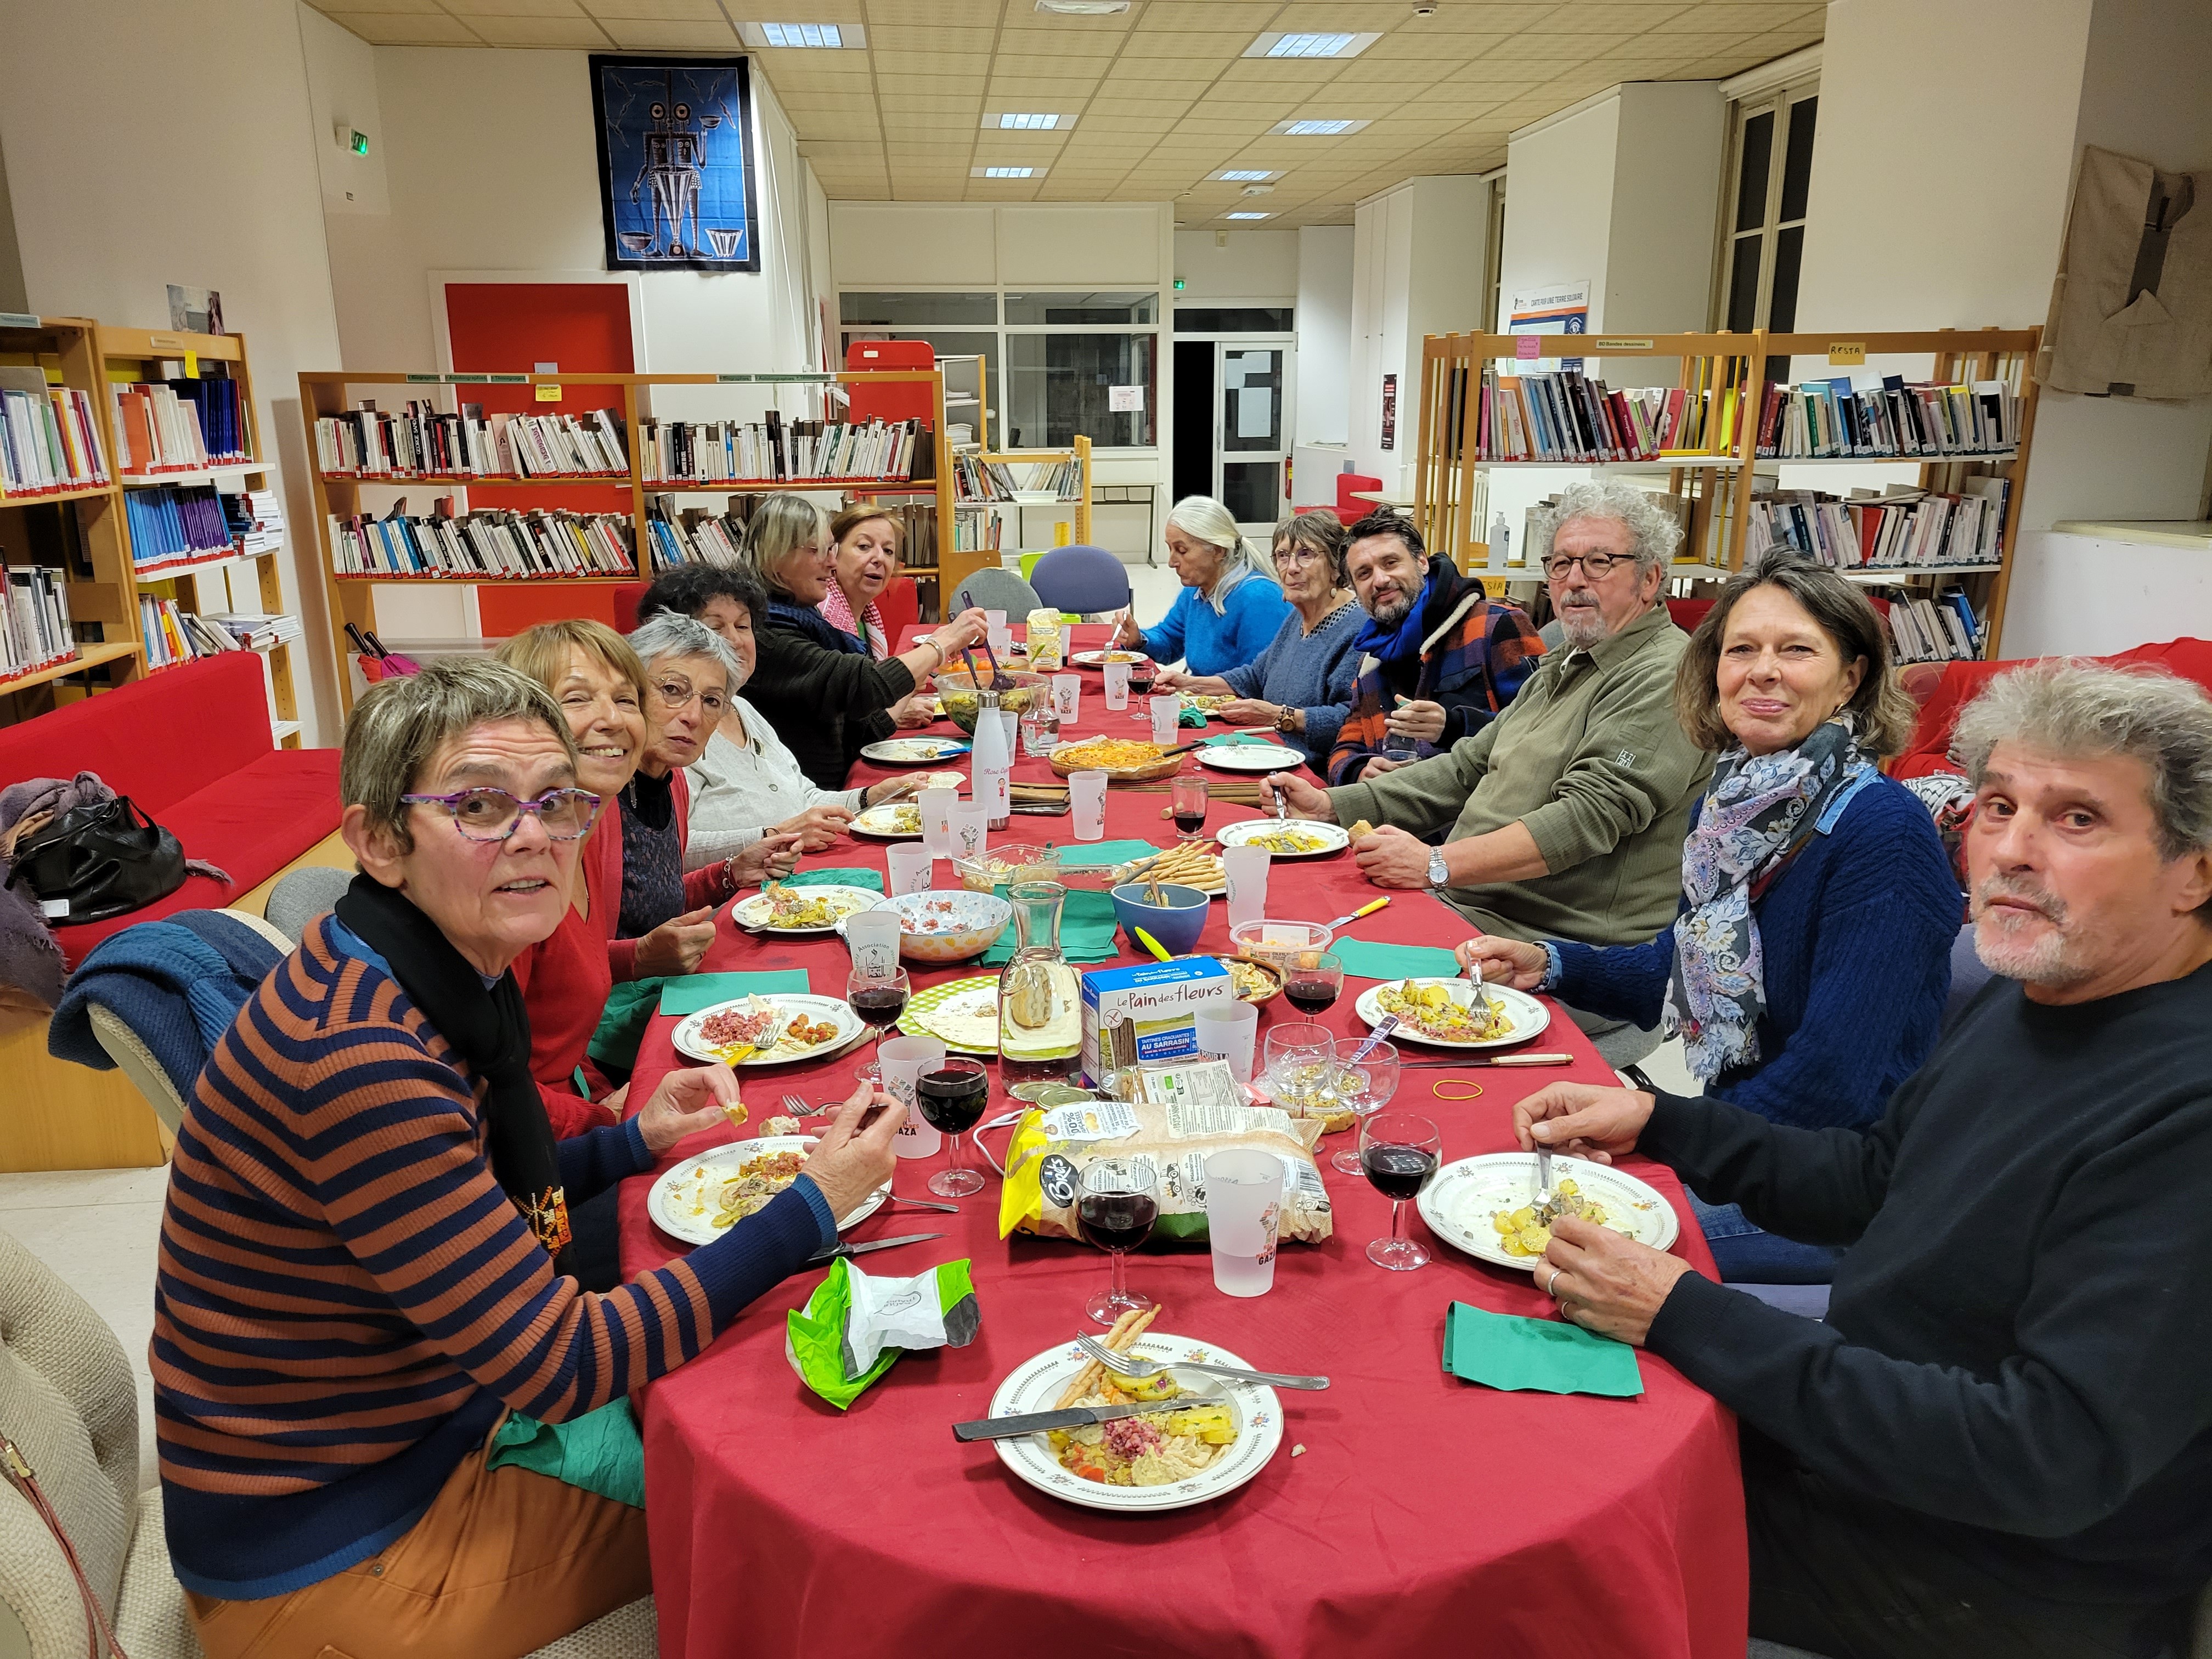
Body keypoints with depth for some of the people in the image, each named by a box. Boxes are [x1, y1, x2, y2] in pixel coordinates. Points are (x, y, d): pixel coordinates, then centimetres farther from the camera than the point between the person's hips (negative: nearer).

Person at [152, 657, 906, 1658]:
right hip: (324, 1553, -7)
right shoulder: (357, 1052, -32)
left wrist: (633, 1141, 0)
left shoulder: (448, 982, -3)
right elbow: (561, 1364, -28)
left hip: (433, 1421, 8)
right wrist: (812, 1207, -23)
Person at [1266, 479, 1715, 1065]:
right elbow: (1467, 768, 19)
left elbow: (1591, 817, -23)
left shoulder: (1666, 676, -12)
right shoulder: (1564, 665, 19)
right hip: (1463, 911, 9)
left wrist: (1438, 864, -29)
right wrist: (1331, 805, 8)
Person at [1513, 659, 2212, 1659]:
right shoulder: (2030, 995, 1)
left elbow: (2053, 1461, -32)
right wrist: (1655, 1124, 0)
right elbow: (1872, 1184, 13)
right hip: (1868, 1424, 8)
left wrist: (1685, 1319, -31)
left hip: (2009, 1574, -7)